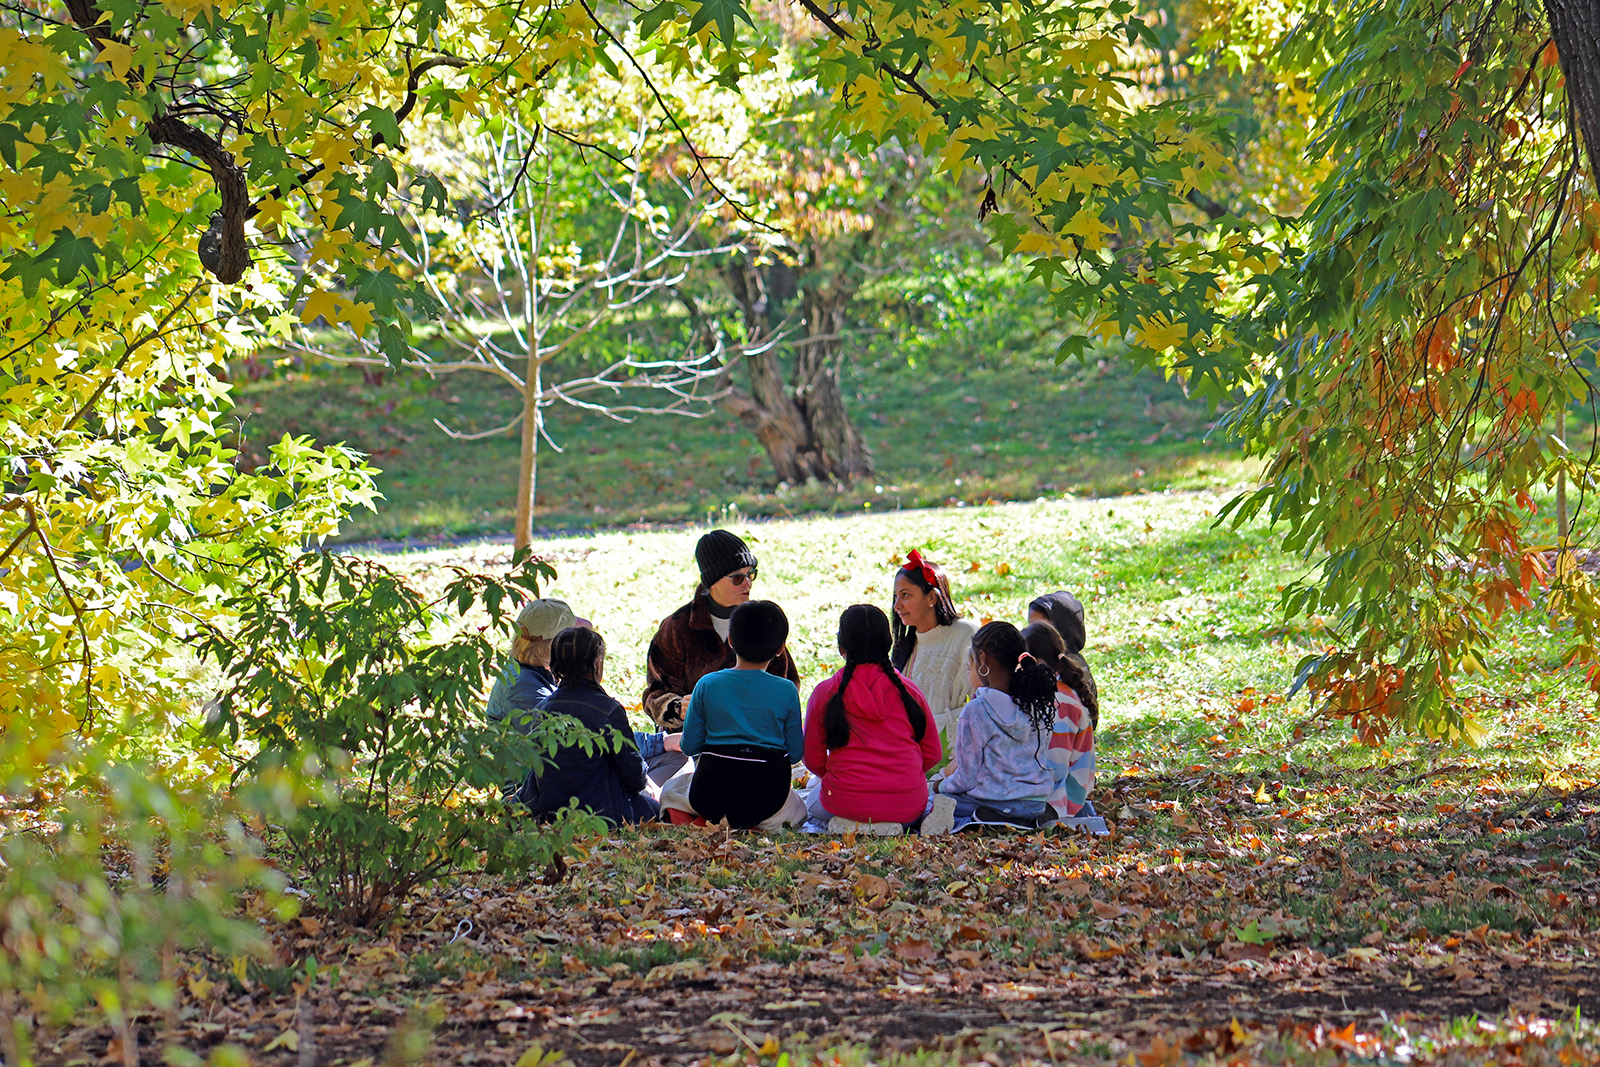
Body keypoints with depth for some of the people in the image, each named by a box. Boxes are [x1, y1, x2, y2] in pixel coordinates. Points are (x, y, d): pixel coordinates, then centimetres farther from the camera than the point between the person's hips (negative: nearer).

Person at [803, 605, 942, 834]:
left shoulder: (825, 693, -3)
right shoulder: (908, 690, 2)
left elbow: (813, 759, 2)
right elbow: (933, 754, 8)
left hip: (845, 803, -2)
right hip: (907, 806, 2)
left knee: (813, 804, 34)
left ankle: (846, 826, 0)